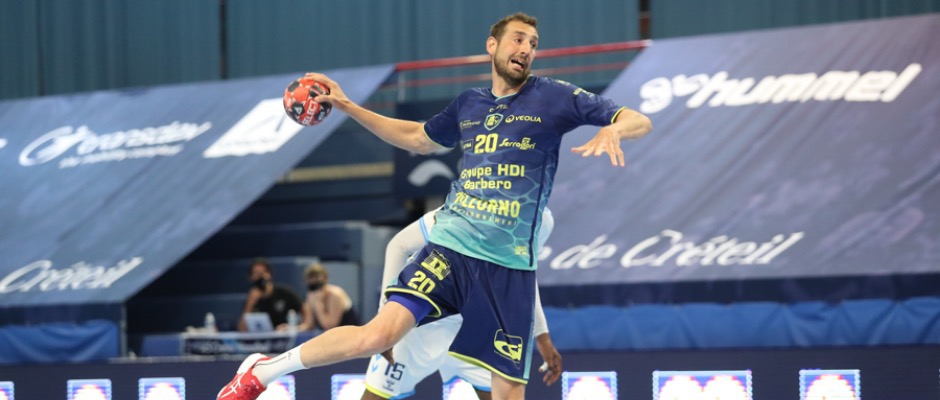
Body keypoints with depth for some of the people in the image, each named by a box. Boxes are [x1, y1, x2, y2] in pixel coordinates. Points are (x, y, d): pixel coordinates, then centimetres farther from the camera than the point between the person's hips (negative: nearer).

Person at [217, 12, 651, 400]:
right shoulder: (468, 105, 13)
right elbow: (418, 138, 33)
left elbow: (640, 121, -2)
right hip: (450, 247, 1)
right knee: (378, 334, -16)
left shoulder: (554, 97, 3)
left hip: (510, 268, -1)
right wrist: (348, 106, 30)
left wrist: (612, 129, -25)